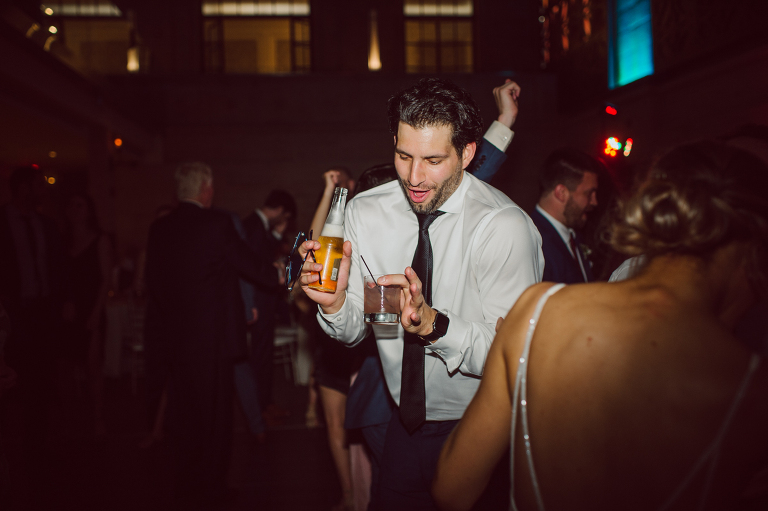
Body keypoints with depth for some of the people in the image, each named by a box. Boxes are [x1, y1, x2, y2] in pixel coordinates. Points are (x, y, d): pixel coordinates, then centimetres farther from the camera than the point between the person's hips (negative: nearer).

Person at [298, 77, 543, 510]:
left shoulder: (506, 227, -22)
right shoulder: (365, 212, -7)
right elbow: (353, 331, -3)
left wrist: (434, 323, -40)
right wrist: (336, 303, -24)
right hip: (407, 422, 4)